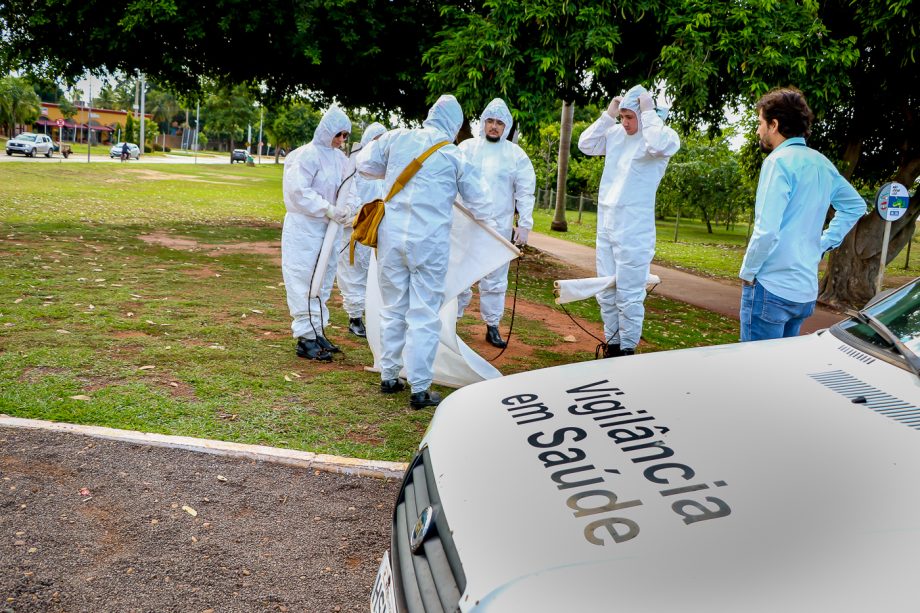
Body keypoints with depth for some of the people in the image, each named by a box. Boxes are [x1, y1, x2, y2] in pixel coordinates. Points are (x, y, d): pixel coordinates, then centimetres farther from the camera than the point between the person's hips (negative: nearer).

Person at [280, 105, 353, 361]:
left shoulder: (340, 158, 9)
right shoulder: (308, 155, -13)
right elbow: (299, 191, -20)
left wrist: (347, 208, -10)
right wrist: (329, 209, -24)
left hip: (327, 229, 8)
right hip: (304, 228, -8)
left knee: (323, 282, 14)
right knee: (304, 283, -3)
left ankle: (316, 332, 25)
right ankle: (305, 339, 2)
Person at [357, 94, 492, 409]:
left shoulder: (396, 138, 4)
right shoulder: (455, 156, -1)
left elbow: (364, 163, 16)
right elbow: (480, 202, 6)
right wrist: (481, 217, 28)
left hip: (392, 238, 3)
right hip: (430, 242, -3)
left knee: (392, 309, 16)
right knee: (424, 316, 3)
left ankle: (388, 377, 26)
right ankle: (419, 390, 5)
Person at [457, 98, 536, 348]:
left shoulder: (516, 155, 4)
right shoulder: (467, 147, 5)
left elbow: (526, 192, 4)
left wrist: (524, 224, -3)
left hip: (499, 226, 0)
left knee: (495, 279, 7)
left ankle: (492, 326, 18)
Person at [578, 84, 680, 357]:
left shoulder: (665, 135, -8)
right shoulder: (616, 133, 9)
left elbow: (659, 146, -30)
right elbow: (586, 145, 11)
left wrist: (649, 112, -17)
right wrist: (608, 115, 3)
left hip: (633, 229, -7)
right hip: (605, 224, 7)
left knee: (629, 294, -5)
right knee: (605, 291, 14)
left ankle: (628, 349, 6)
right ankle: (612, 344, 25)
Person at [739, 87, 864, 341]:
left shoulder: (779, 161, -14)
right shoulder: (822, 164, 10)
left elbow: (766, 231, -21)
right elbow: (856, 206, 25)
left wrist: (747, 272, -8)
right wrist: (823, 244, 19)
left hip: (771, 288, -8)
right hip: (807, 291, 8)